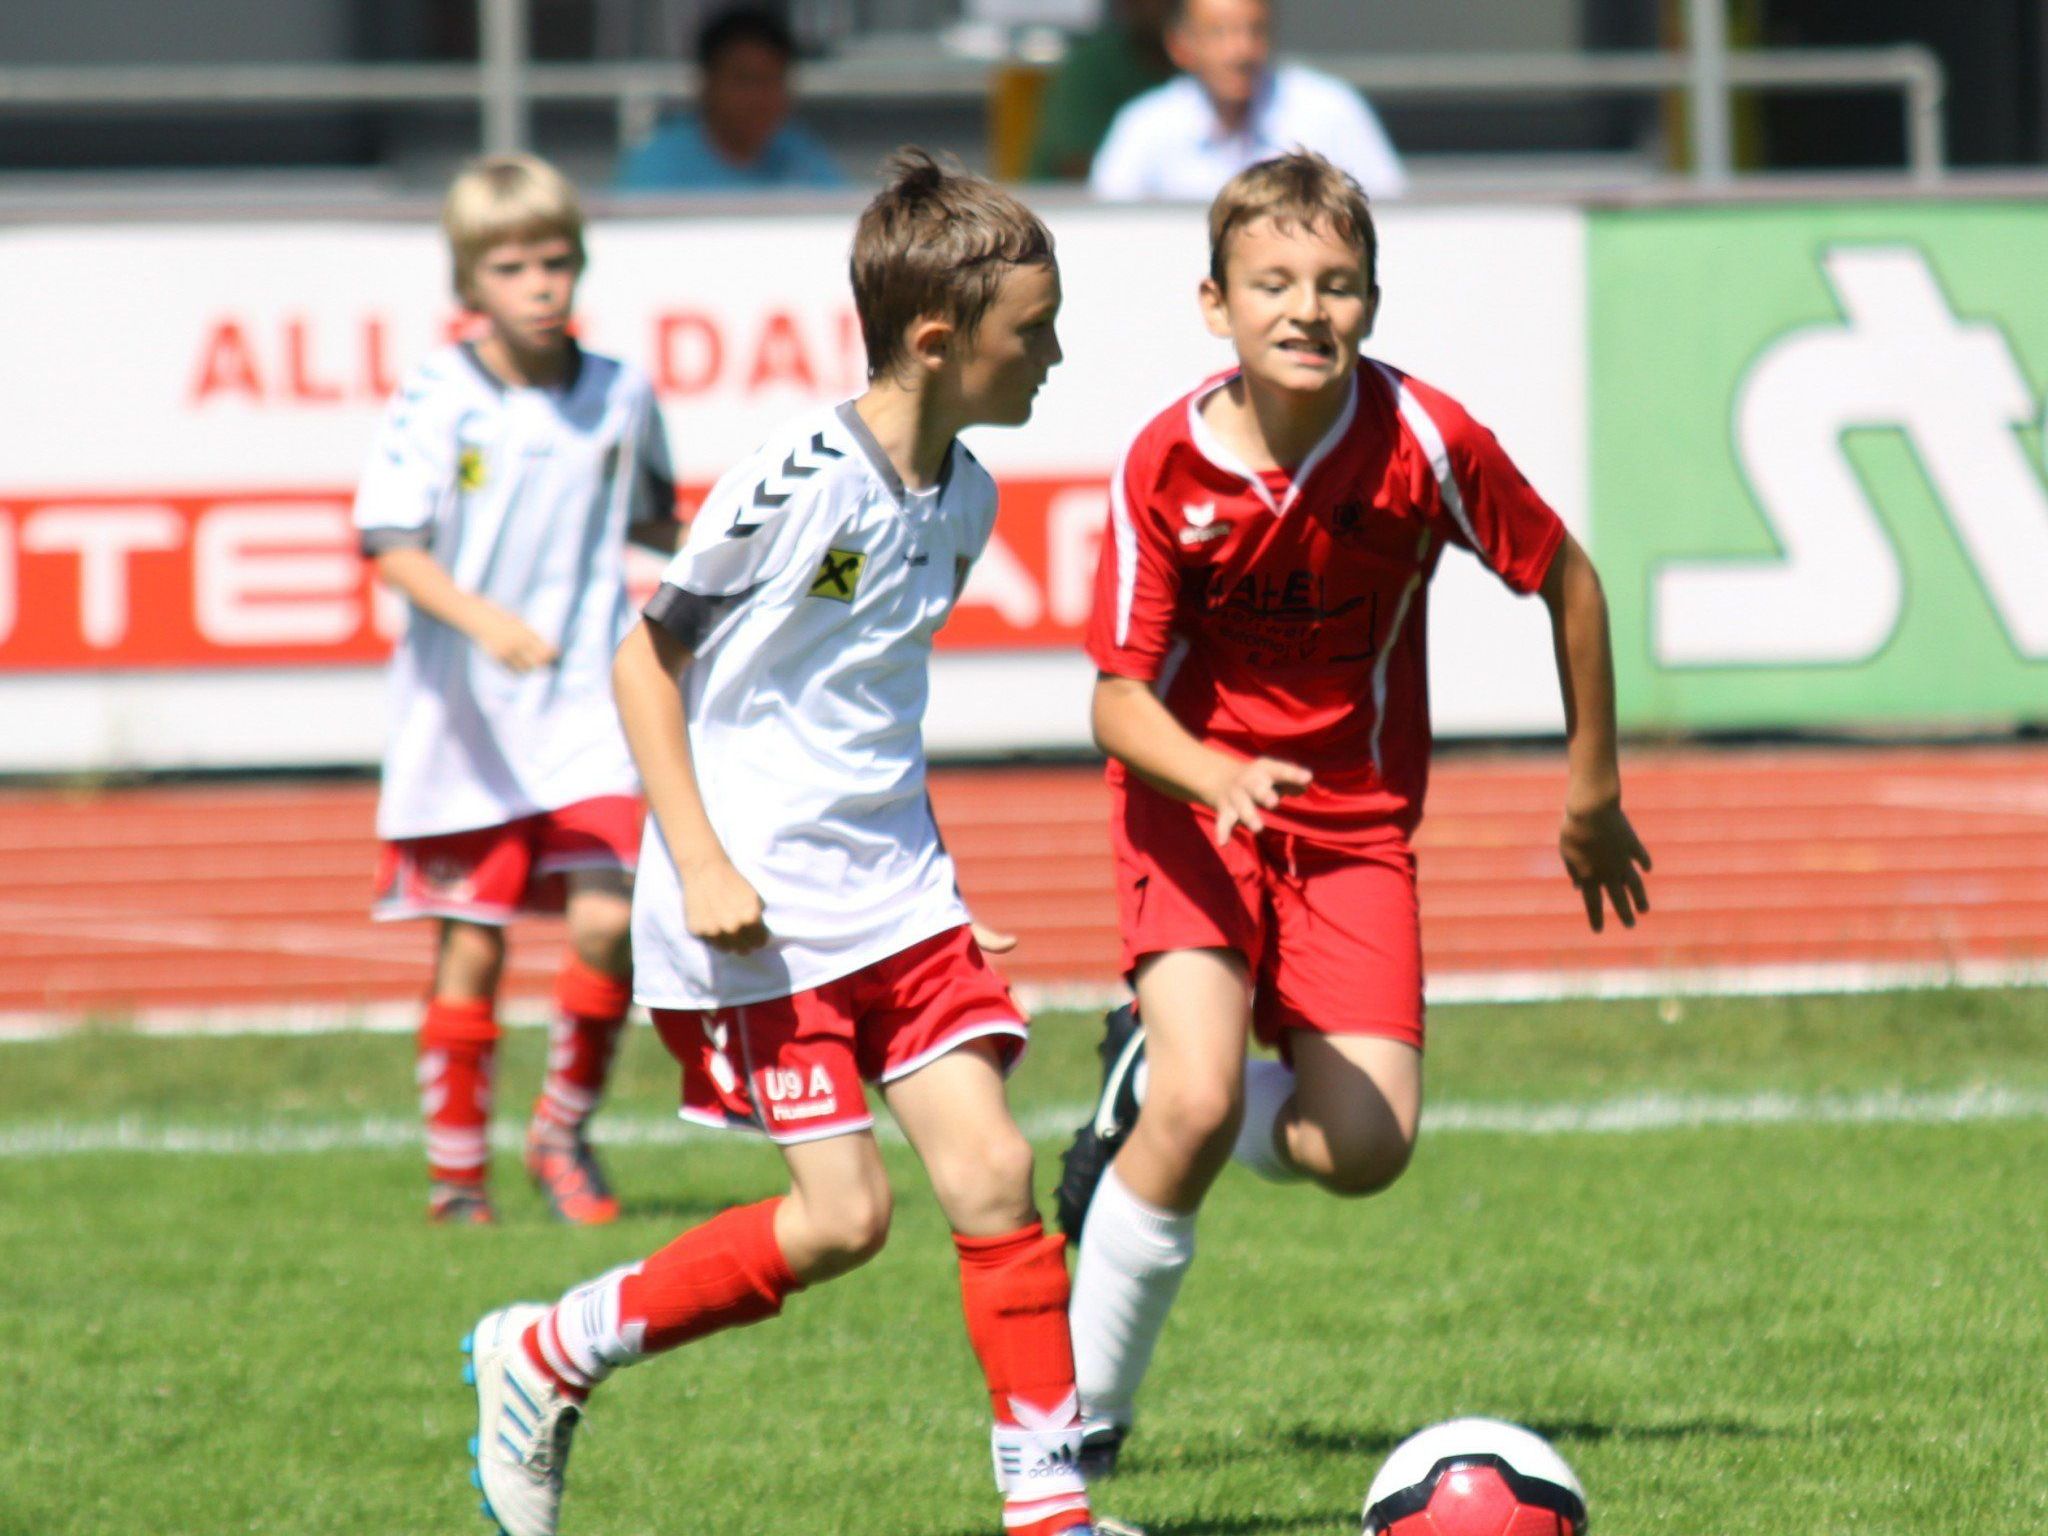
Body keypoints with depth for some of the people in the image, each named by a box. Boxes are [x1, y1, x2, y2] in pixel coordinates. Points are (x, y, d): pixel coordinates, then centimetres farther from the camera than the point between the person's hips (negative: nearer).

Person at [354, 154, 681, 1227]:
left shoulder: (620, 397, 4)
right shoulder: (436, 401, -7)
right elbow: (391, 544, -13)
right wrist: (483, 619, -26)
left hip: (584, 705, 2)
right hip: (462, 717, -2)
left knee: (606, 918, -11)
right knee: (471, 945, 1)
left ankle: (563, 1134, 10)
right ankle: (456, 1166, 15)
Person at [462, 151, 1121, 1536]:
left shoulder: (962, 498, 6)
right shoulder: (796, 483, -17)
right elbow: (647, 656, -10)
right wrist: (699, 861, -16)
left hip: (895, 890, 7)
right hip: (759, 909, -7)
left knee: (990, 1169, -6)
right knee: (844, 1216, -10)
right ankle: (544, 1359, 8)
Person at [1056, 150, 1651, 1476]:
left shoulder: (1423, 439, -16)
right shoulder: (1167, 468, -16)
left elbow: (1566, 578, 1)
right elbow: (1119, 700, -13)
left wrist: (1594, 792, 9)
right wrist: (1217, 776, -35)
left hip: (1352, 818, 2)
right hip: (1195, 800, -2)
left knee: (1366, 1149, -13)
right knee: (1201, 1101, -23)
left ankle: (1157, 1087, 19)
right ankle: (1085, 1411, -6)